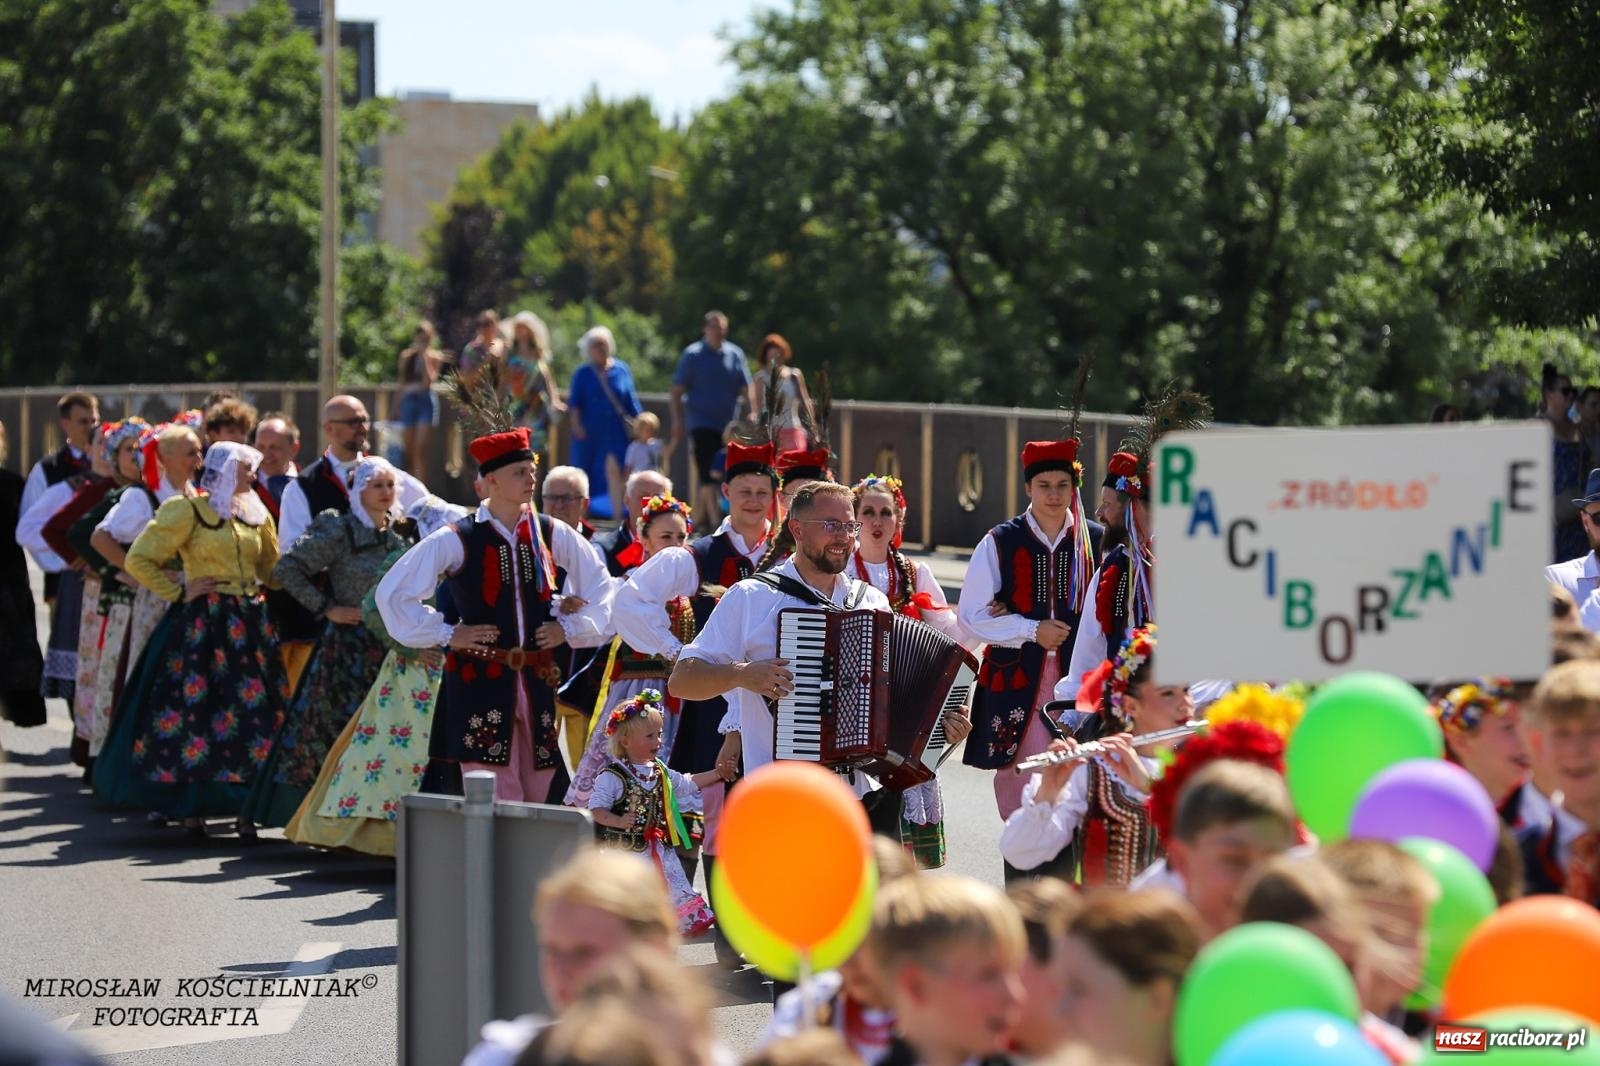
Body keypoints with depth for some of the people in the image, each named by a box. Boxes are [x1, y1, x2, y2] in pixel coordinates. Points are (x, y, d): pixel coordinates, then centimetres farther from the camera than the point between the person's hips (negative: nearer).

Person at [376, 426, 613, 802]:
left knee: (537, 795, 7)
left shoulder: (551, 534, 6)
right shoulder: (458, 541, -6)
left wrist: (570, 626, 9)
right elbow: (393, 592, -5)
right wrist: (444, 634, -5)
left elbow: (599, 583, 21)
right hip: (481, 682, -4)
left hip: (538, 682, 4)